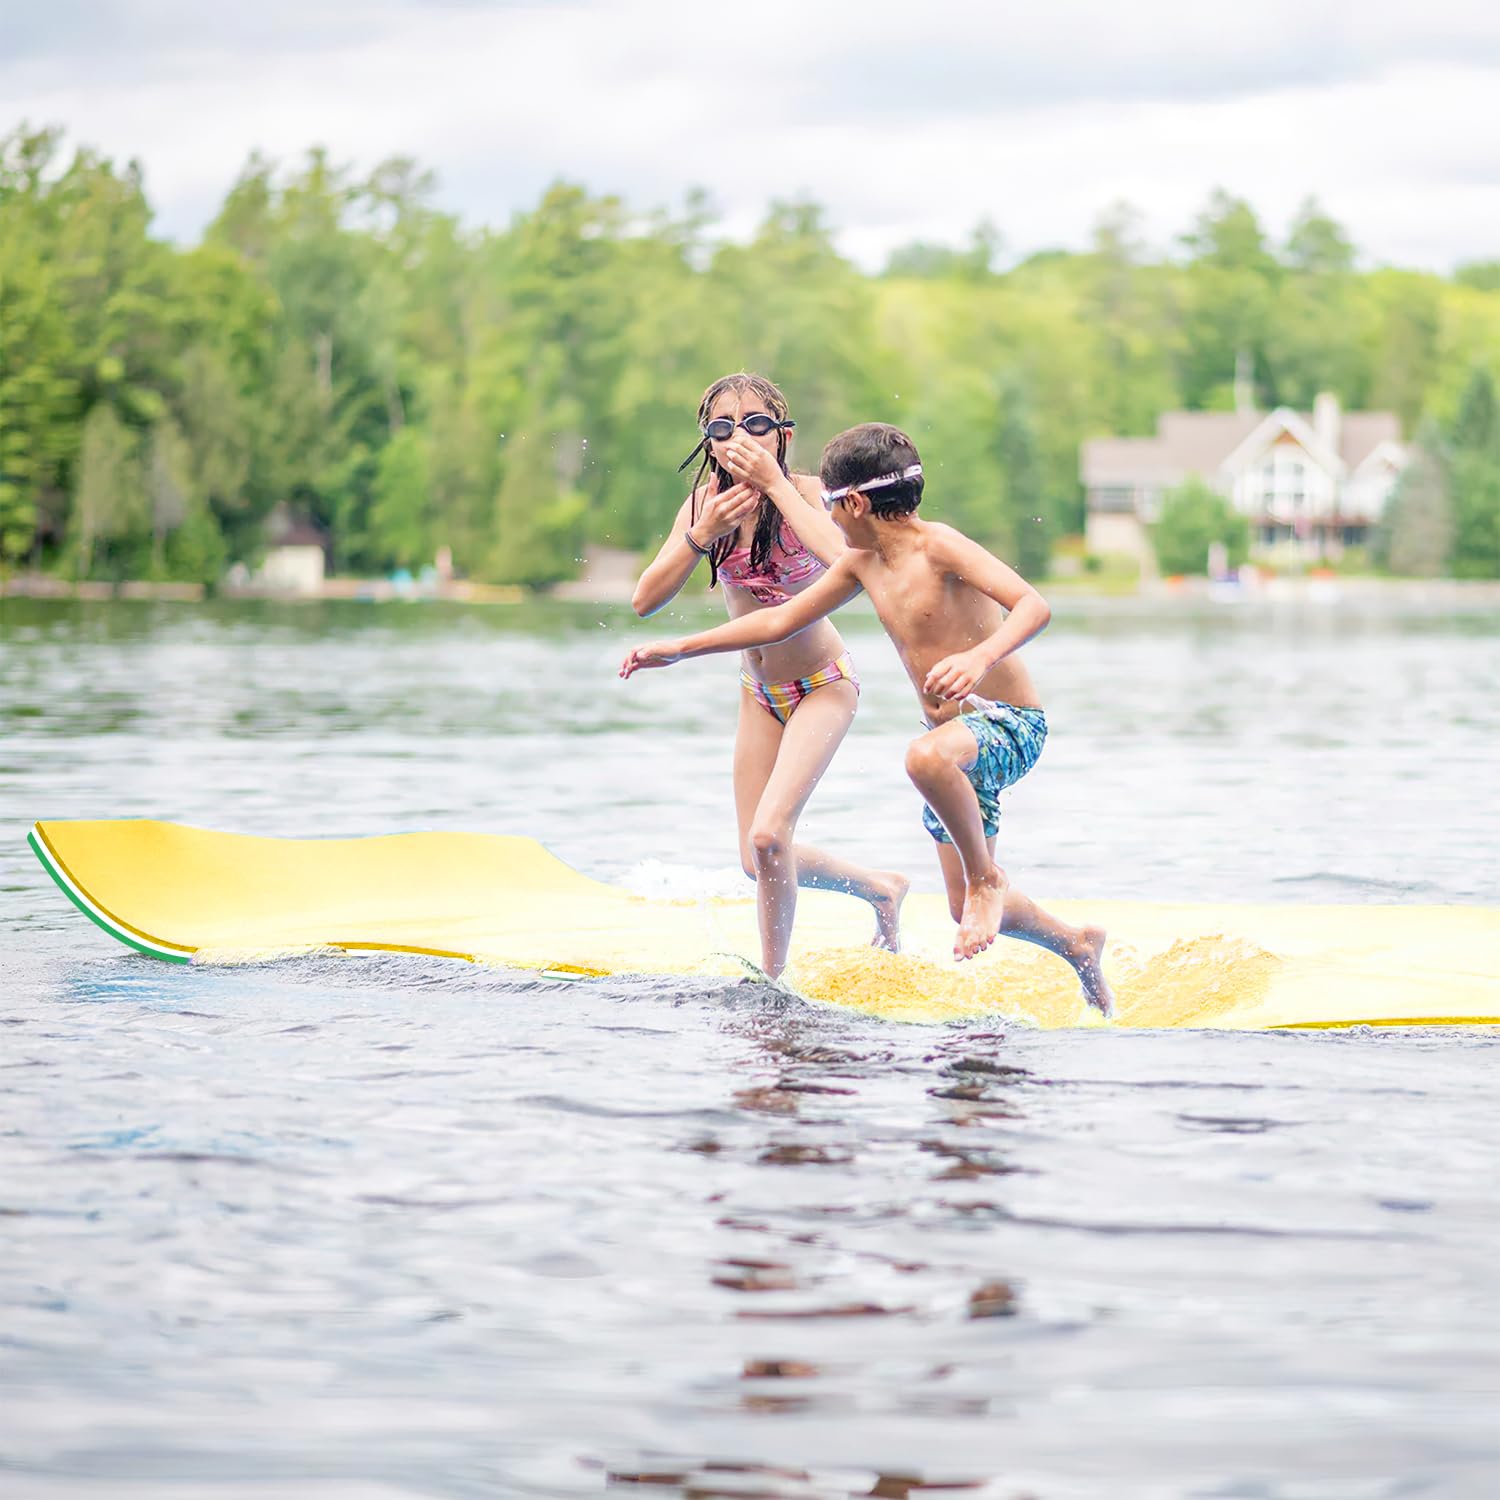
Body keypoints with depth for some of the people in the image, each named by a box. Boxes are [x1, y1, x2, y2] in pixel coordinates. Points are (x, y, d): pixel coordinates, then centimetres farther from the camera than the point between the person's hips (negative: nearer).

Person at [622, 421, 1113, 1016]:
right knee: (966, 910, 13)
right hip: (959, 737, 9)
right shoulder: (862, 563, 5)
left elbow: (1033, 605, -29)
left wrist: (980, 657, -47)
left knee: (925, 756, -42)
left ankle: (987, 878, -21)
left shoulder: (939, 546, -18)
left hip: (1010, 722, -9)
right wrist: (679, 649, 16)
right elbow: (782, 620, 16)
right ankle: (1077, 945, 38)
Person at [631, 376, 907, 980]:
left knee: (768, 835, -21)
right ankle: (881, 888, 33)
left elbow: (840, 558, -41)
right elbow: (645, 599, -16)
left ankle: (772, 980, -3)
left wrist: (774, 483, -37)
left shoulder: (801, 490, -20)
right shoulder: (705, 501, -10)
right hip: (760, 693, 5)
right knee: (757, 860, 7)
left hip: (823, 685, -5)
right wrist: (701, 535, -30)